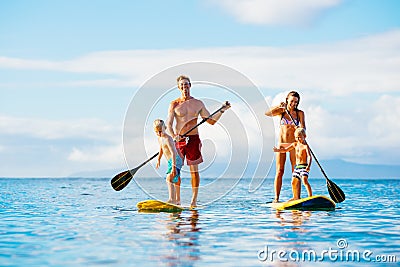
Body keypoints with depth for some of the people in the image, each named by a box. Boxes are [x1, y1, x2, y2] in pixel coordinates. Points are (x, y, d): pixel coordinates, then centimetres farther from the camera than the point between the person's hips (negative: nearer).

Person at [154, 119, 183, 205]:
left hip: (175, 161, -11)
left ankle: (171, 199, -38)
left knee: (169, 179, -27)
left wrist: (173, 166, -35)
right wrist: (158, 159, 37)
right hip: (170, 162, 11)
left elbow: (173, 153, -28)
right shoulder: (159, 138, 9)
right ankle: (177, 201, 36)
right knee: (172, 181, 22)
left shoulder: (168, 139, -20)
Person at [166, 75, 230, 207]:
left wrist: (222, 111, 0)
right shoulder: (174, 104, 3)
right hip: (178, 139, -1)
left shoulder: (198, 103, 8)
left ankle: (194, 200, 4)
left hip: (193, 139, 1)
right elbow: (169, 123, -4)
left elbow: (211, 121, 14)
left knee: (194, 170, 0)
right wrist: (173, 136, -23)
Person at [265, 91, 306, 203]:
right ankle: (276, 198, -4)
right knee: (279, 171, -3)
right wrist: (278, 106, -24)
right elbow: (267, 114, -10)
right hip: (282, 143, 0)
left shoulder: (300, 113, 4)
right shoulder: (281, 111, 5)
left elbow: (303, 127, -7)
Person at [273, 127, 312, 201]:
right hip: (297, 166, 9)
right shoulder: (295, 144, 11)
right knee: (294, 182, 15)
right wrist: (278, 150, 7)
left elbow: (309, 156, -24)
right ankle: (296, 197, 30)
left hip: (304, 166, -8)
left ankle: (310, 196, -28)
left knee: (305, 180, -26)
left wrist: (309, 166, -39)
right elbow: (285, 150, 24)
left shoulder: (305, 146, -12)